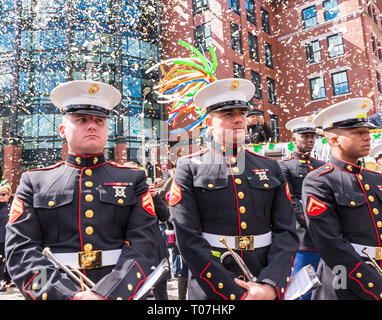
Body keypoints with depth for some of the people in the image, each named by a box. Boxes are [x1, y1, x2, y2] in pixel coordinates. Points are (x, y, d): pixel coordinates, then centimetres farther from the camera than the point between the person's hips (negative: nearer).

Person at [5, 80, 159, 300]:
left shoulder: (133, 179, -1)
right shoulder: (34, 182, 1)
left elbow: (143, 245, -10)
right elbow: (21, 250, -7)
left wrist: (106, 293, -23)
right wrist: (66, 294, -20)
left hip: (122, 292, 0)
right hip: (58, 293, 1)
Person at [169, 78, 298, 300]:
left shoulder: (270, 168, 3)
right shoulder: (189, 169, -7)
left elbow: (286, 233, -2)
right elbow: (189, 240, -13)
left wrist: (271, 286, -15)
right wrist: (235, 292, -15)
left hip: (266, 287, 3)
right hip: (211, 288, -2)